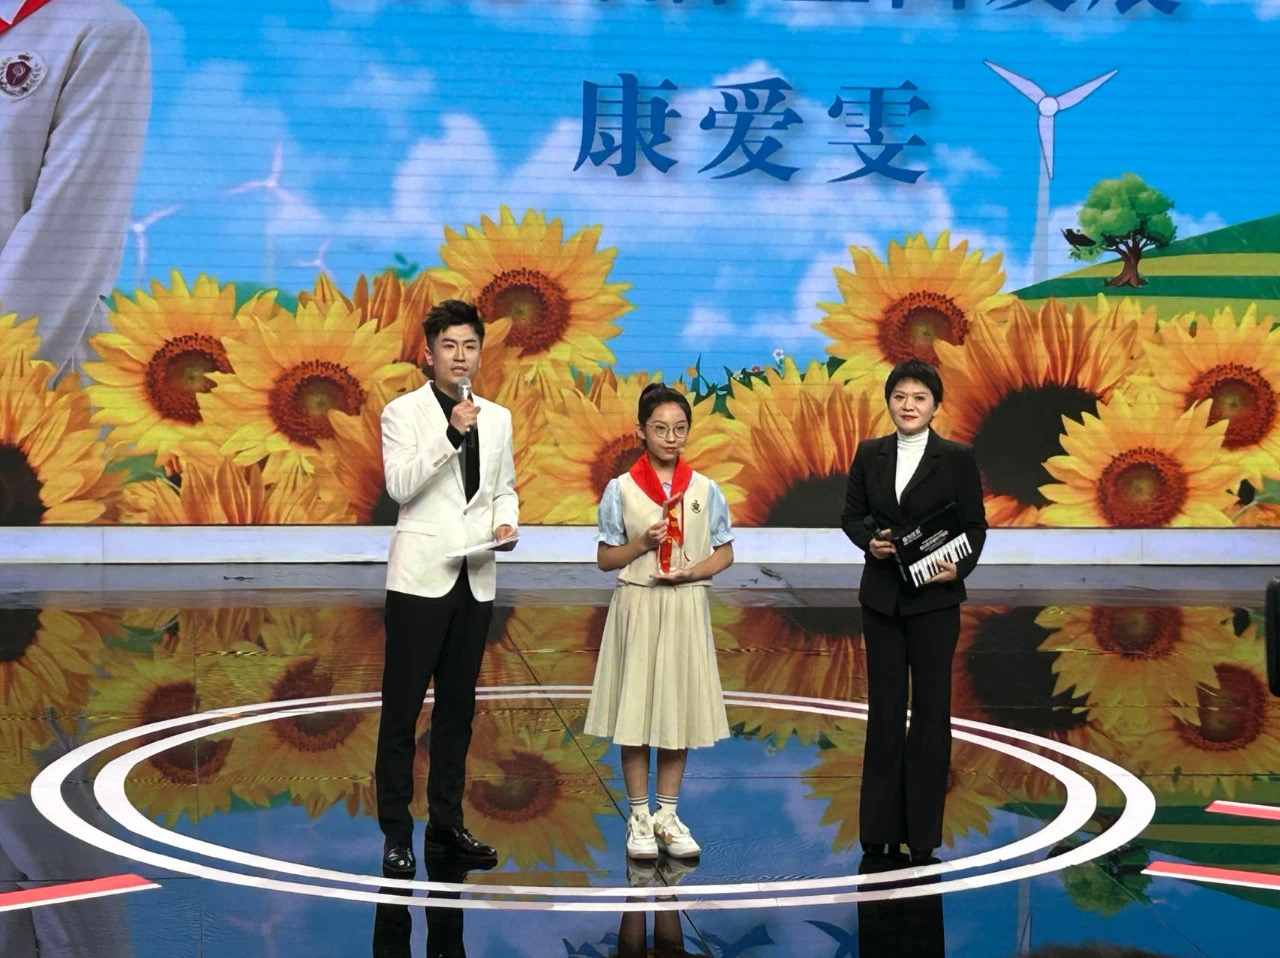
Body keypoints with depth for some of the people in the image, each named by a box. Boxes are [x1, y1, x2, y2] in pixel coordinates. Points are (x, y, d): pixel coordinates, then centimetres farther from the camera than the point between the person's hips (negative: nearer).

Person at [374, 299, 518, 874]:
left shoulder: (496, 418, 12)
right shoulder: (402, 412, -2)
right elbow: (400, 485, -15)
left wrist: (505, 522, -1)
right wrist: (451, 433, -23)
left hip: (475, 579, 5)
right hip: (421, 576, -5)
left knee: (457, 708, 11)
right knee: (402, 707, -2)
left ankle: (446, 824, 20)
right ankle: (396, 833, 4)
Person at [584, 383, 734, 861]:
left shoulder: (705, 490, 2)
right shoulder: (621, 489, -2)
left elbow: (725, 552, 7)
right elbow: (605, 559, 2)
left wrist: (691, 571, -11)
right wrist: (642, 543, -15)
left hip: (685, 608, 2)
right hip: (637, 606, -2)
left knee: (678, 710, 6)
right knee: (635, 712, 0)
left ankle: (668, 816, 17)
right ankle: (639, 818, 10)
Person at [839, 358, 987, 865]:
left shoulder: (958, 458, -3)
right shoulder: (869, 454, 5)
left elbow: (975, 525, -2)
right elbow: (851, 515, 10)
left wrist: (960, 566, -19)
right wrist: (869, 539, -11)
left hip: (935, 599, -2)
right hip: (882, 597, 2)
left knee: (931, 708, 2)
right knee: (884, 708, 6)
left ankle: (922, 830, 9)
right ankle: (880, 826, 13)